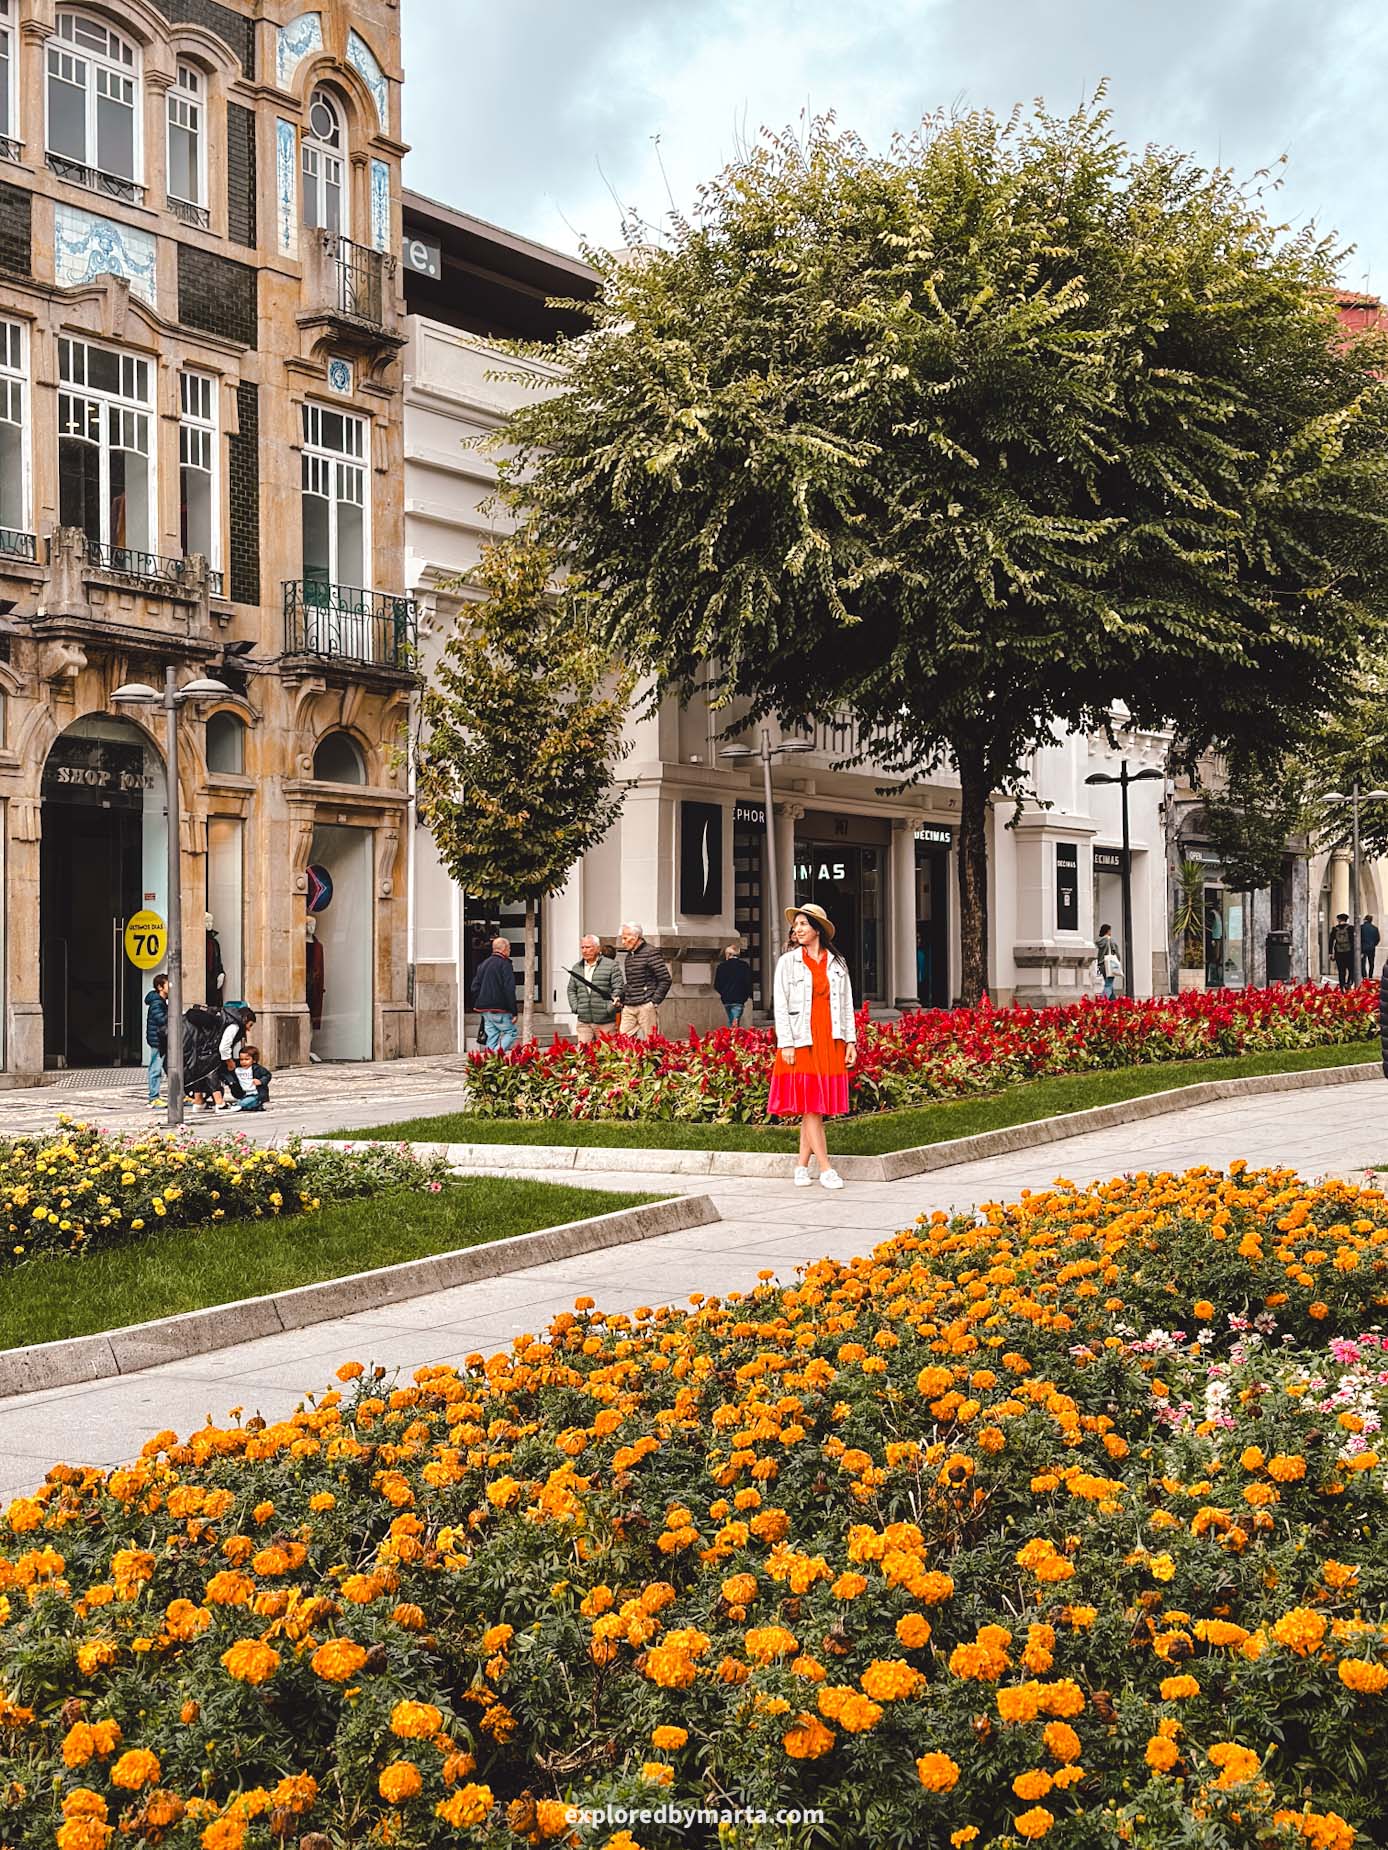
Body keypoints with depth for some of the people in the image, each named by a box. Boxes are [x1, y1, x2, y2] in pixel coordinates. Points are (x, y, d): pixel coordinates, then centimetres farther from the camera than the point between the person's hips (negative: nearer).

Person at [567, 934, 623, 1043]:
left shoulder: (611, 965, 0)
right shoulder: (576, 968, 15)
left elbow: (617, 989, -4)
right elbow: (571, 990, 21)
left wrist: (610, 1008, -15)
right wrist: (575, 1007, 6)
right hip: (583, 1022, 4)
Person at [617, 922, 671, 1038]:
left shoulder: (651, 953, -6)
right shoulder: (628, 956, 18)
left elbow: (665, 979, -10)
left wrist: (654, 1001, -14)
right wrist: (622, 999, 11)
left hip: (646, 1006, -7)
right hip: (628, 1007, 7)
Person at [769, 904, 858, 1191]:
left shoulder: (837, 963, 10)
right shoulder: (788, 962, 2)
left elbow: (847, 1004, 12)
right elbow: (780, 1005, -2)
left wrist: (851, 1041, 6)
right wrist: (785, 1043, -10)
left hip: (831, 1041, 3)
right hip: (801, 1040, -3)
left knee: (818, 1106, 3)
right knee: (809, 1105, -7)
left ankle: (802, 1167, 10)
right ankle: (826, 1169, -8)